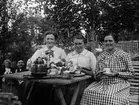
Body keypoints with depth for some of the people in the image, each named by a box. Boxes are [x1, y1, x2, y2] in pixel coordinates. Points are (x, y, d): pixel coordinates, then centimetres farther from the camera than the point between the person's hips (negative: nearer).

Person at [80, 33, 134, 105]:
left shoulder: (124, 55, 1)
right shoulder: (100, 57, 11)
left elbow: (131, 73, 2)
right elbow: (96, 76, 15)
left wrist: (117, 73, -13)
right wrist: (100, 73, -8)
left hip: (118, 84, -2)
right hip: (102, 84, 3)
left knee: (111, 97, -33)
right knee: (88, 92, -24)